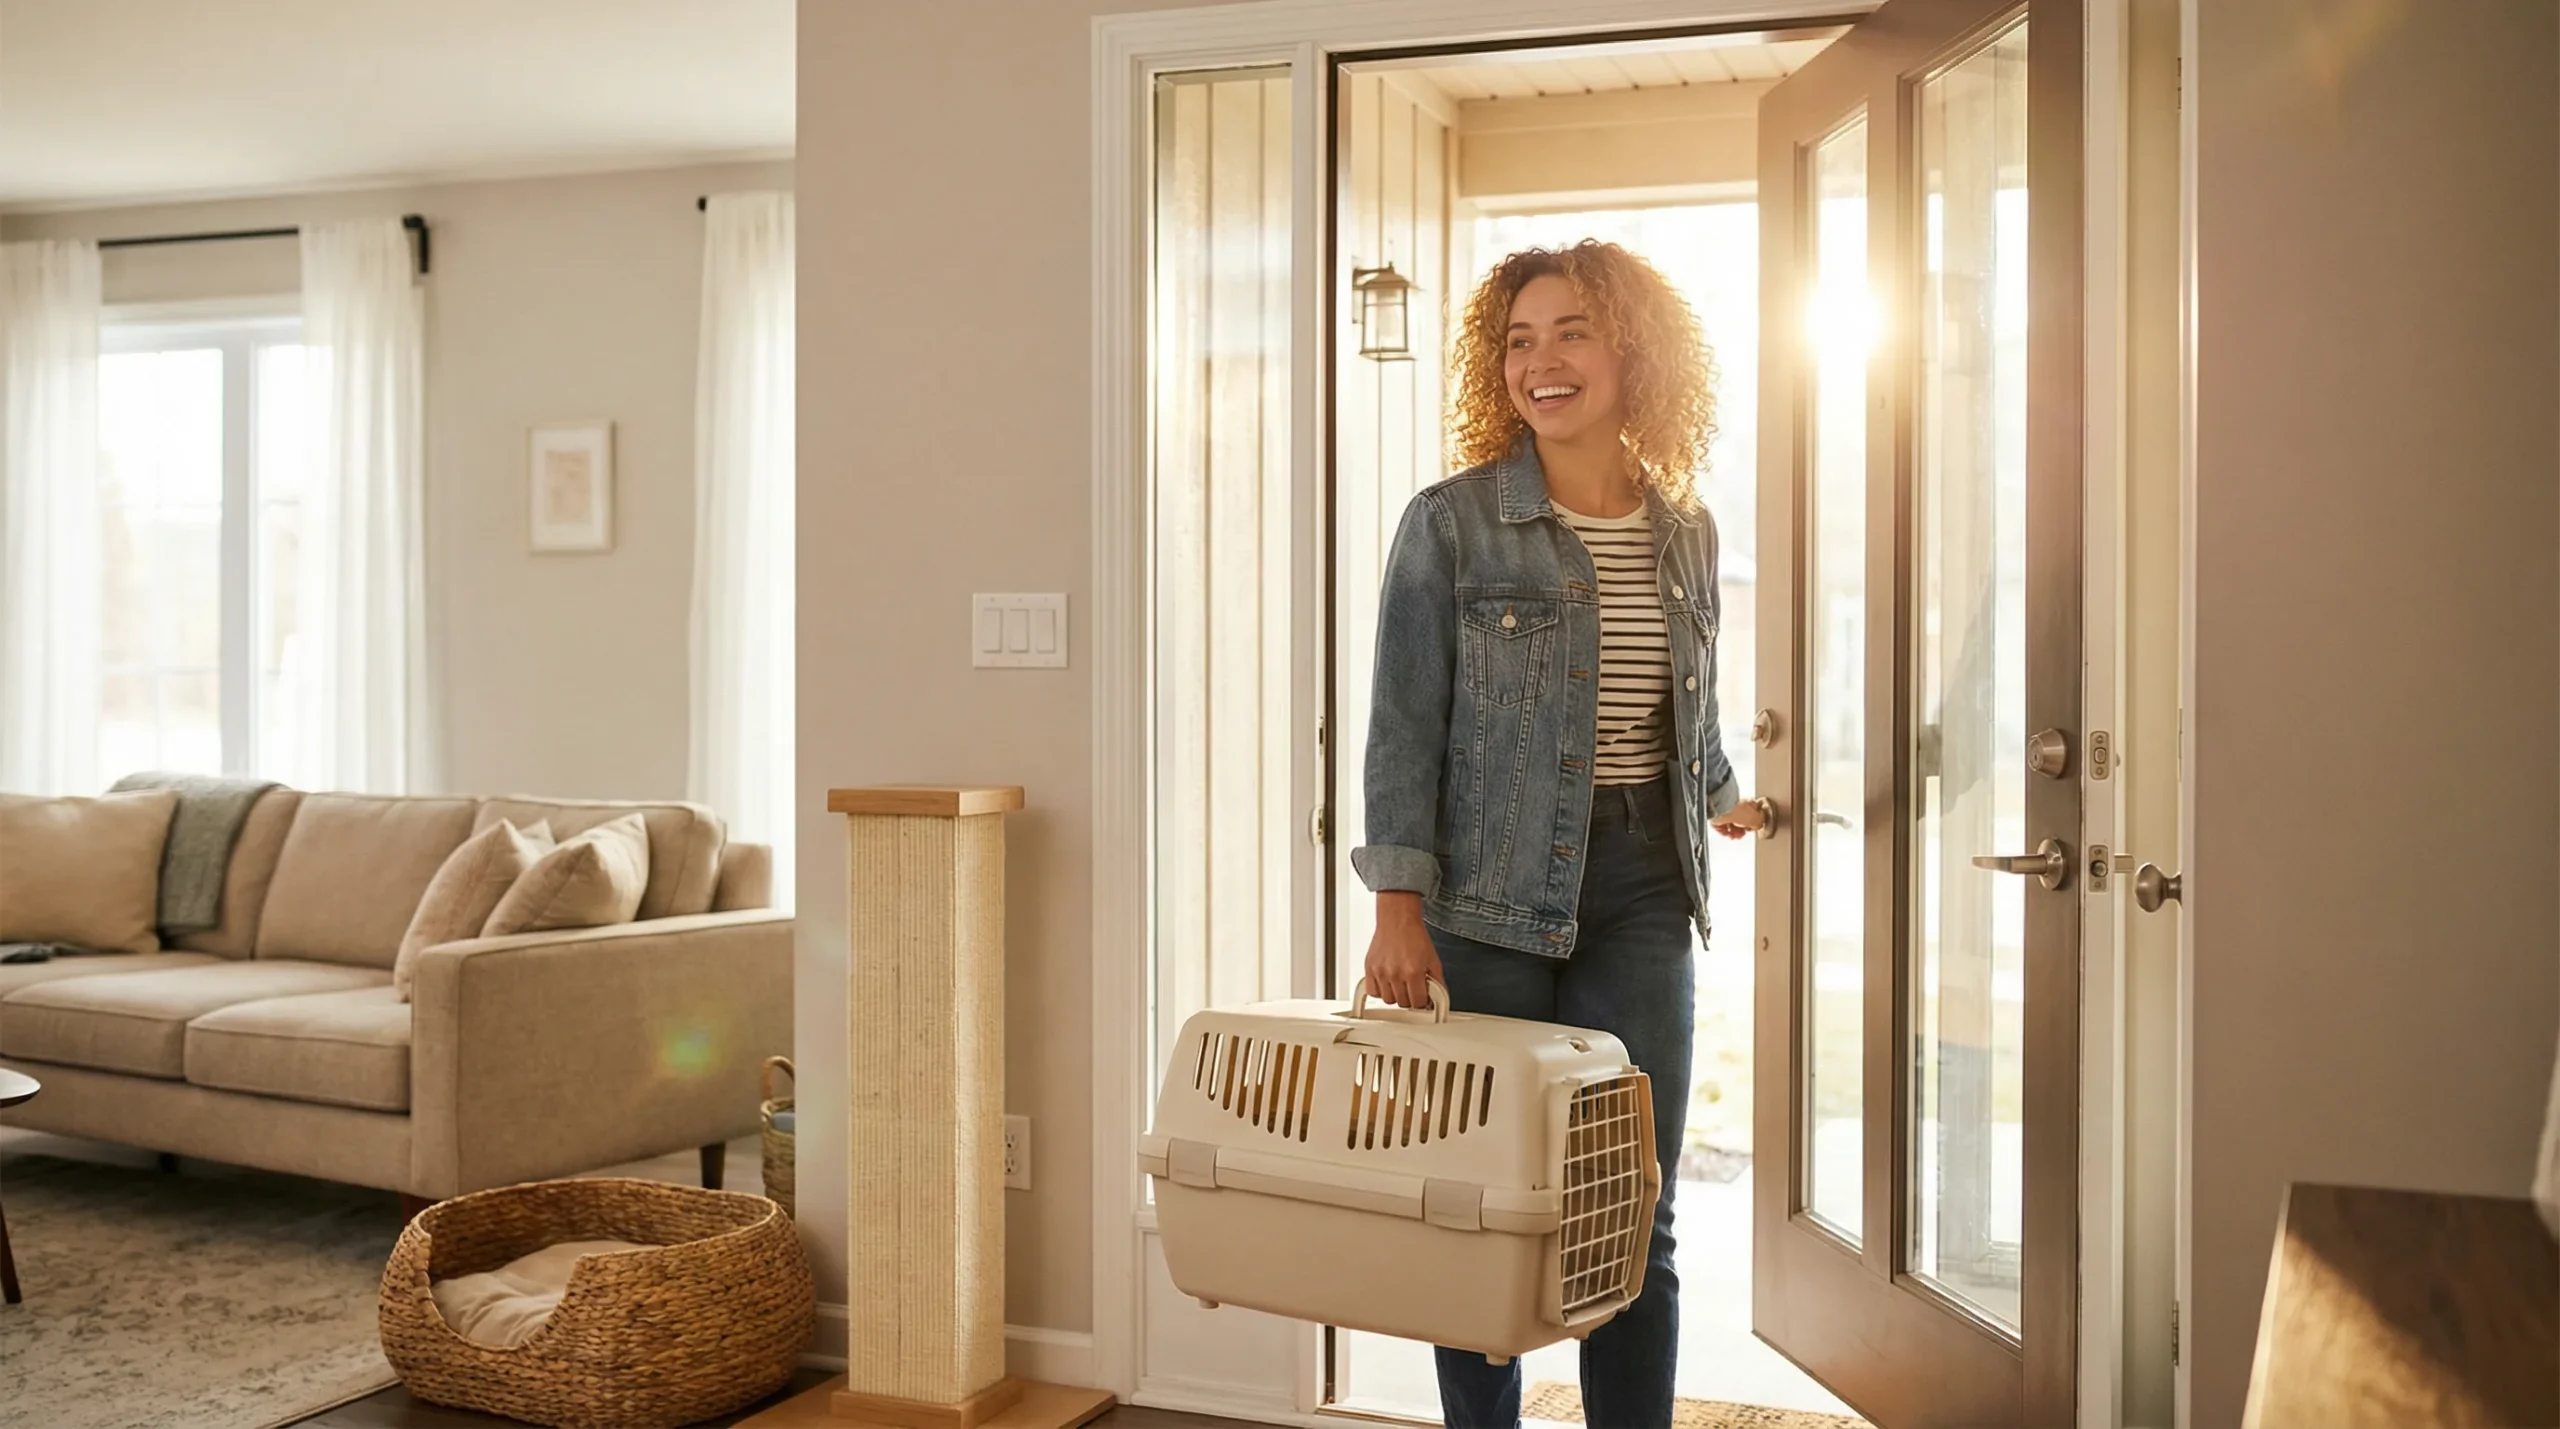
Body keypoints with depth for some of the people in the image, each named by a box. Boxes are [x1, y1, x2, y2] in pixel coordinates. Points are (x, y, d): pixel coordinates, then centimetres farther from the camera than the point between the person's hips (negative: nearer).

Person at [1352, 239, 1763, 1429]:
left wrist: (1720, 800, 40)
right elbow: (1405, 726, -6)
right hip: (1488, 896, -3)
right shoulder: (1451, 524, -3)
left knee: (1634, 1219, 3)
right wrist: (1398, 906, -13)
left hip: (1641, 894, 3)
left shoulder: (1684, 534, 9)